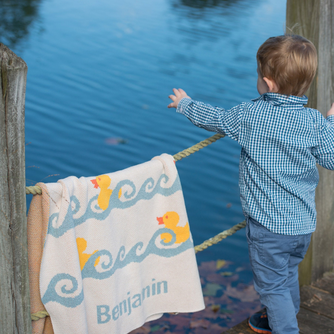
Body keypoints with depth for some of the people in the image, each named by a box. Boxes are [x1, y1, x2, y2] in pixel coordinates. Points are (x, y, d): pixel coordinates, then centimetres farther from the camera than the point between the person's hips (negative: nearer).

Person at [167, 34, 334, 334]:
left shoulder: (250, 115, -13)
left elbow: (215, 119, 3)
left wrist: (184, 103, 22)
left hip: (269, 223, -5)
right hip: (304, 223, 5)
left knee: (272, 285, 8)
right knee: (288, 275, 26)